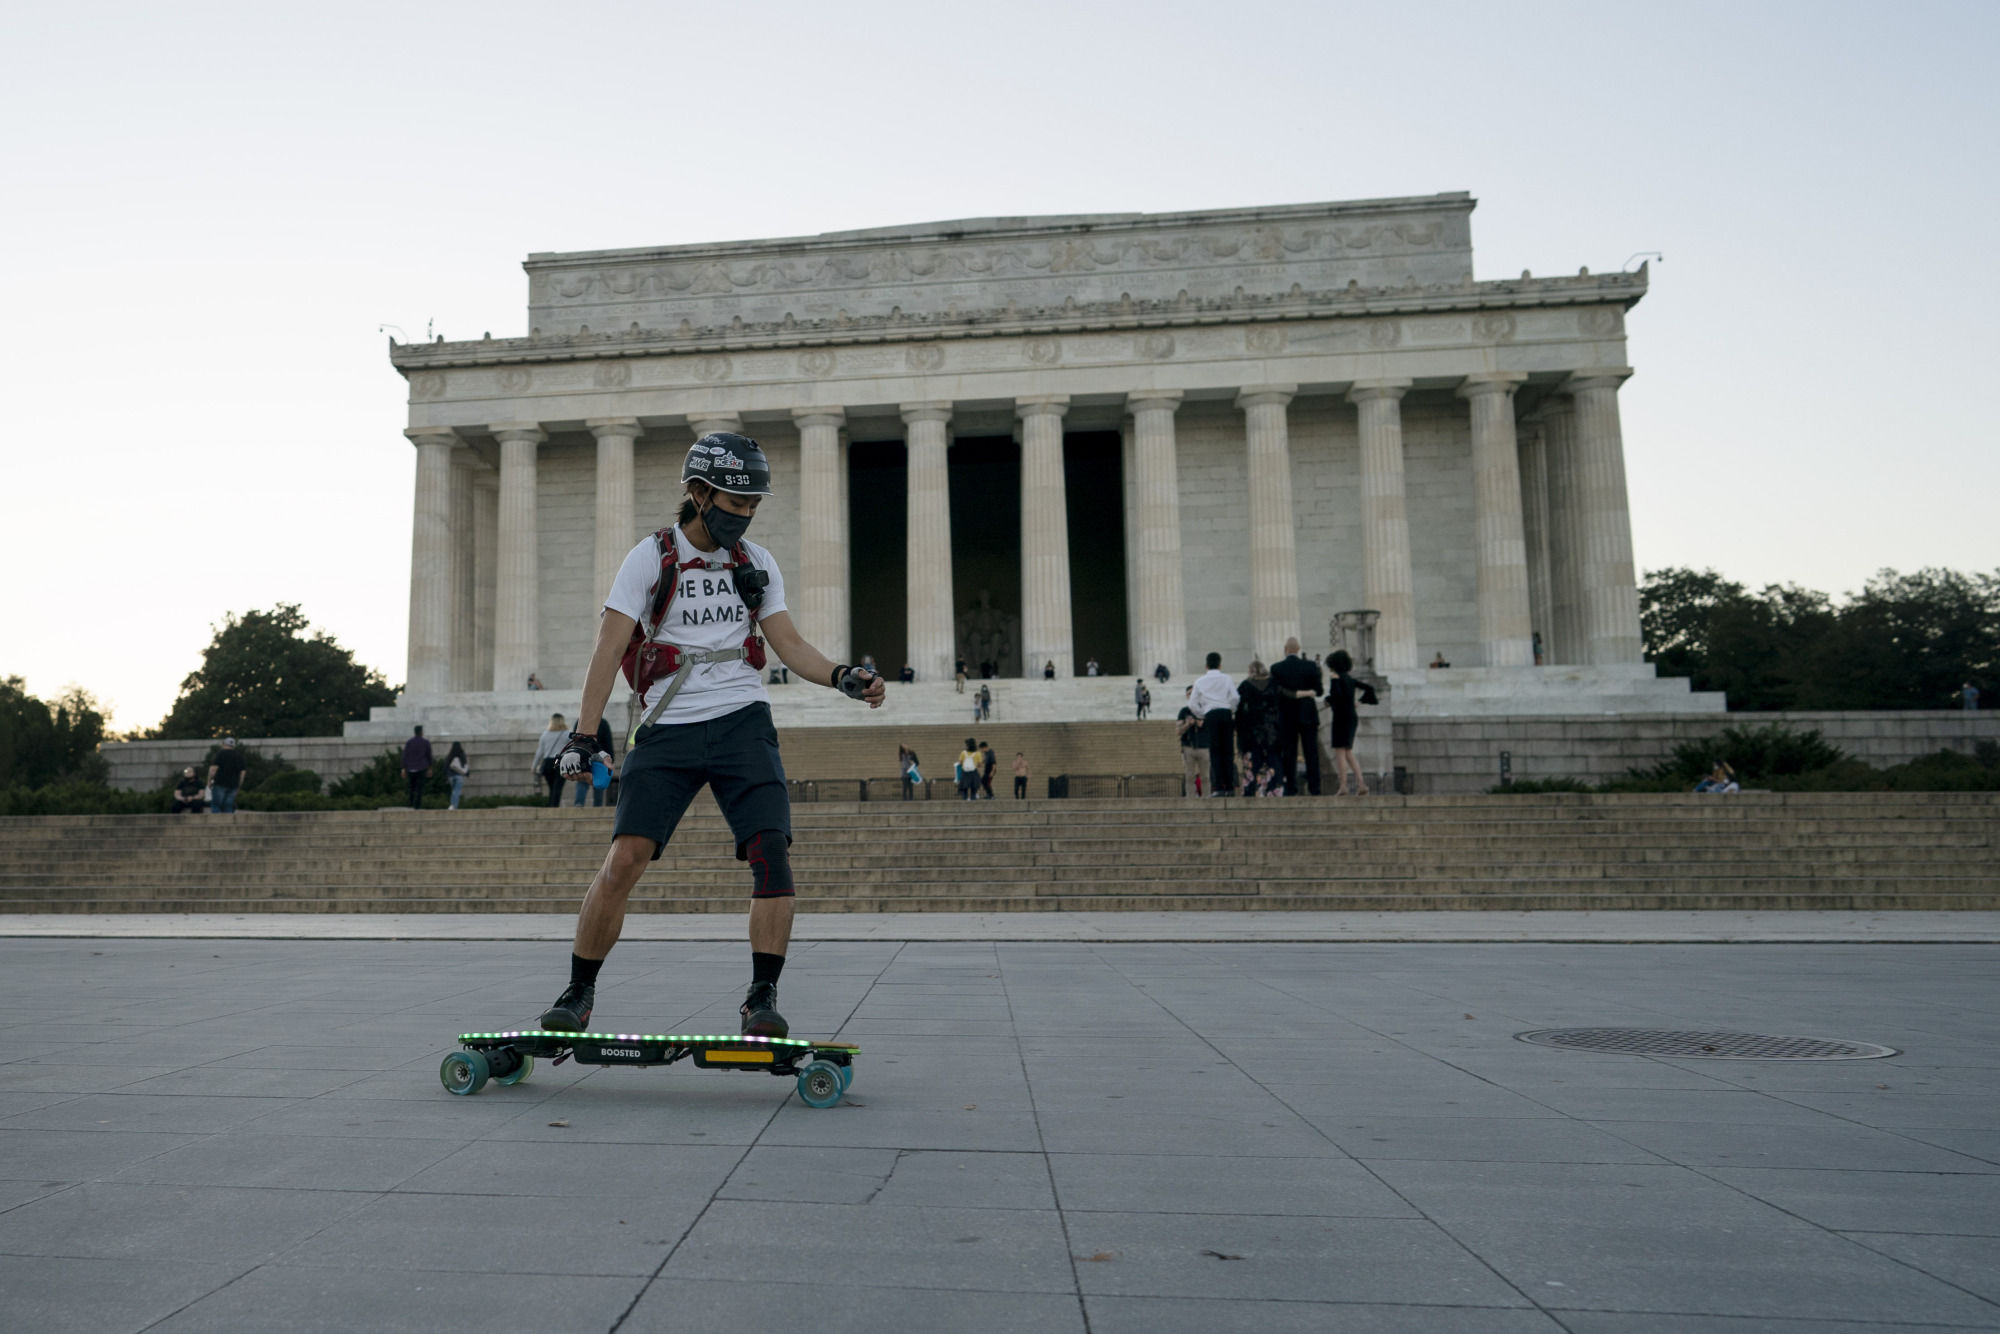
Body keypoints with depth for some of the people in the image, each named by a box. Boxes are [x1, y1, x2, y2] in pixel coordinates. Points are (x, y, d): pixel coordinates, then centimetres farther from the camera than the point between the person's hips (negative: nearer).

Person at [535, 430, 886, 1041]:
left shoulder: (756, 563, 12)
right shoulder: (650, 558, 1)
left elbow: (789, 644, 11)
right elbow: (609, 648, -4)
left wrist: (842, 677, -8)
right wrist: (585, 735, -12)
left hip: (742, 722, 2)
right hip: (667, 731, -2)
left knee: (772, 852, -13)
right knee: (625, 858, -10)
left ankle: (762, 999, -3)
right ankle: (579, 993, 8)